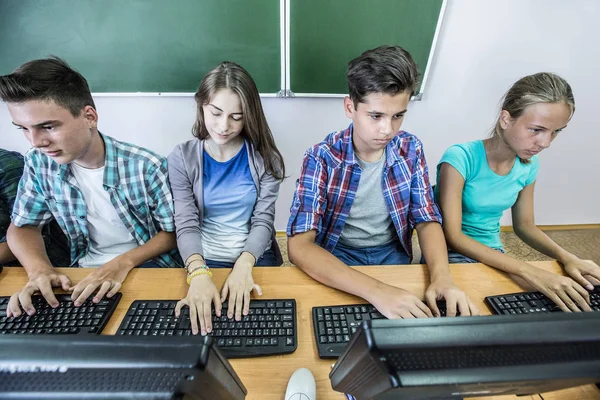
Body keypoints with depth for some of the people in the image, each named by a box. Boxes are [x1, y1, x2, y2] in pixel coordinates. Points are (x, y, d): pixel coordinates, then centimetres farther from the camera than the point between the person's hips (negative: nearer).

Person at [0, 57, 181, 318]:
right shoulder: (39, 164, -5)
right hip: (85, 273, 4)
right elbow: (23, 226, 6)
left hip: (147, 268, -3)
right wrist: (39, 270, -14)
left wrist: (123, 262, -24)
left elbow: (173, 232, -10)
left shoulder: (146, 167, -19)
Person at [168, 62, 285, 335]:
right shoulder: (182, 159, -3)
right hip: (205, 262, 1)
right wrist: (198, 273, -30)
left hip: (256, 258, 0)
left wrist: (243, 265, -26)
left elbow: (263, 221, -7)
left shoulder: (264, 157, -4)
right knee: (198, 319, -18)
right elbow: (186, 225, -10)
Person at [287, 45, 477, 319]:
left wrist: (441, 277, -22)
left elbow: (427, 219, -1)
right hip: (337, 256, -3)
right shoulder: (321, 158, -19)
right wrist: (376, 291, -40)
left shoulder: (410, 149, -6)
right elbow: (299, 245, -28)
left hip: (392, 253, 4)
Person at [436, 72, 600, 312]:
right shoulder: (460, 157, -22)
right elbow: (452, 236, -25)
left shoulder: (528, 166, -1)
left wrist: (566, 257, -8)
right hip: (452, 253, -5)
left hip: (492, 254, 6)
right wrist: (529, 272, -31)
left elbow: (524, 226, 11)